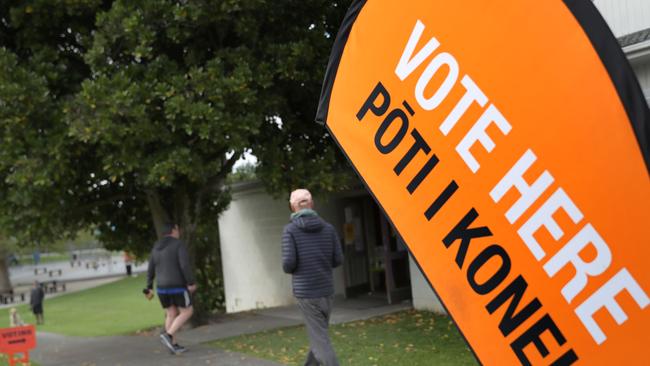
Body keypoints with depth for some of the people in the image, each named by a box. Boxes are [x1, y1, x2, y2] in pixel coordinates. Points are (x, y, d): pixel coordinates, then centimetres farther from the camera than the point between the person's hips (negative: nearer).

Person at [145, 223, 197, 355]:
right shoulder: (179, 245, -11)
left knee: (171, 315, 14)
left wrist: (150, 288, 13)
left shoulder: (156, 248, 8)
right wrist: (191, 283, -16)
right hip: (177, 286, -7)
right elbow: (185, 265, -21)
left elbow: (151, 270, 9)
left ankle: (174, 345, 13)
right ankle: (168, 335, -10)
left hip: (162, 287, 7)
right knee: (187, 312, 5)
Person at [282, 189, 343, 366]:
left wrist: (288, 268, 8)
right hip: (326, 291, 4)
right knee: (318, 333, 21)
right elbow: (338, 260, 3)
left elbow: (289, 262, -16)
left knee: (320, 339, -2)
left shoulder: (290, 229, -9)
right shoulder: (328, 227, 2)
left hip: (306, 293, -4)